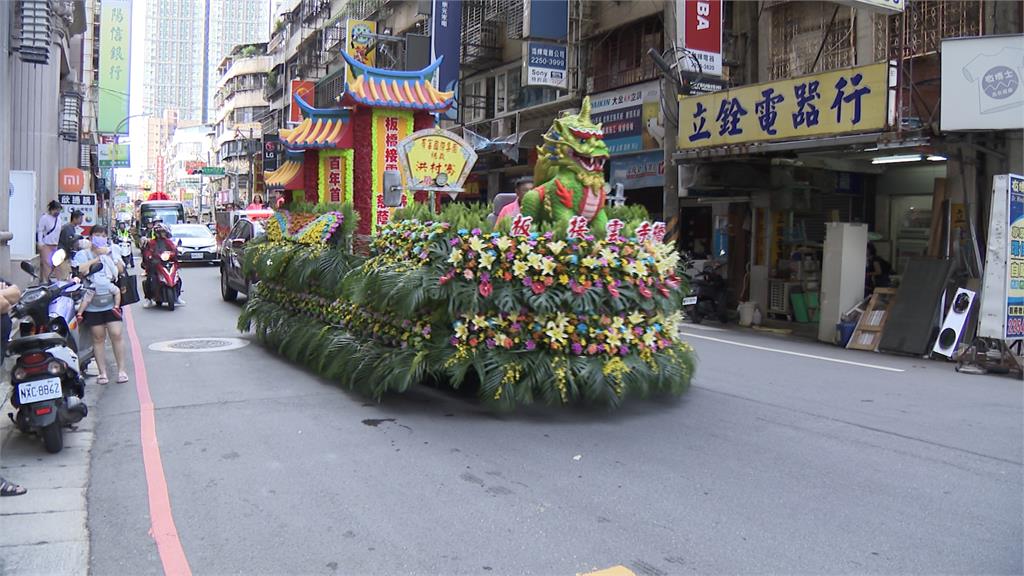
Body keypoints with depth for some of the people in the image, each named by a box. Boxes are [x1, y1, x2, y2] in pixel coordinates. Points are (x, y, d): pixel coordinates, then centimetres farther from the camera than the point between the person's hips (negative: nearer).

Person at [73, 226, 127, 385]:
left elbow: (120, 269, 3)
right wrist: (97, 258, -11)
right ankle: (102, 372, 8)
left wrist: (108, 256, -6)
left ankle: (121, 370, 5)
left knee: (116, 334, -4)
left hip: (111, 301, 1)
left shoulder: (112, 251, 12)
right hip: (92, 303, -1)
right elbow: (78, 270, -15)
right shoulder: (82, 254, 5)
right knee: (98, 337, 2)